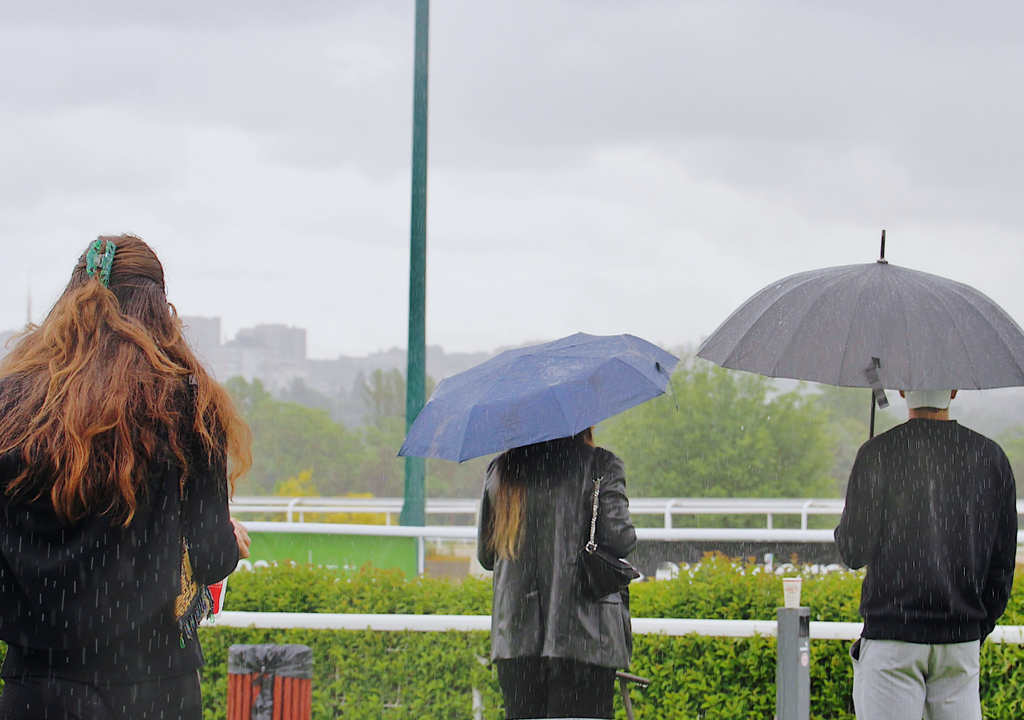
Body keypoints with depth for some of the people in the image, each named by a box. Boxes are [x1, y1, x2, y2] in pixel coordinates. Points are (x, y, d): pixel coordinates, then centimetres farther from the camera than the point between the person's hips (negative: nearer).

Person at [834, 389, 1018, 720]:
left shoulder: (877, 453, -6)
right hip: (962, 639, 3)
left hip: (892, 634, -3)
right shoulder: (991, 456, 5)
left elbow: (853, 552, -2)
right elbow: (1002, 567, 9)